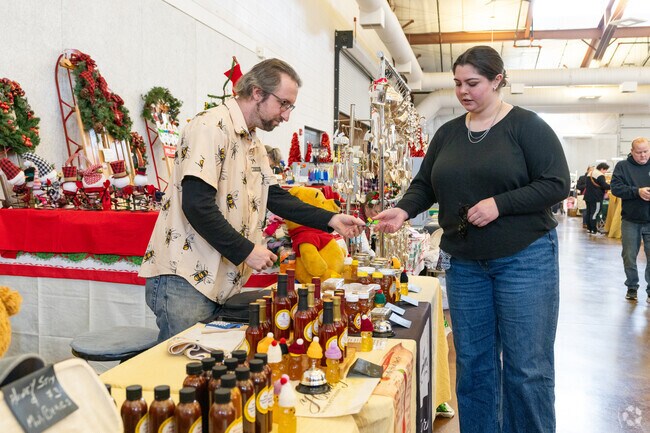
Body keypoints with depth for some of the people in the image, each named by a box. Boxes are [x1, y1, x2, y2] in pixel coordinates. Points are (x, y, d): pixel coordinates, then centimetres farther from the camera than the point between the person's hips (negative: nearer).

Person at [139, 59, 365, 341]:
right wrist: (246, 251, -16)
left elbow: (275, 197, 19)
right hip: (184, 280, -9)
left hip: (221, 284, 9)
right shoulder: (211, 126, -13)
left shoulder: (253, 143, 18)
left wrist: (331, 220, 11)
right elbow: (196, 204, -22)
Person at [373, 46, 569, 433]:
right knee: (473, 364, 12)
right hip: (465, 263, 5)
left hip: (524, 258, -4)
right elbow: (425, 184, 13)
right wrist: (404, 211, -7)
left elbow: (557, 183, -10)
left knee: (526, 367, 1)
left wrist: (499, 204, -20)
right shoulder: (448, 133, 10)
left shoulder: (527, 126, -5)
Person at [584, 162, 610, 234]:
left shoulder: (590, 173, 16)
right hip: (596, 198, -9)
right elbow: (605, 186, -19)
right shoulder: (600, 176, -14)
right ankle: (594, 230, -9)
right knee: (595, 213, -8)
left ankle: (589, 228, 15)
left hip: (588, 196, 9)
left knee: (589, 212, 11)